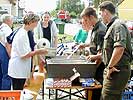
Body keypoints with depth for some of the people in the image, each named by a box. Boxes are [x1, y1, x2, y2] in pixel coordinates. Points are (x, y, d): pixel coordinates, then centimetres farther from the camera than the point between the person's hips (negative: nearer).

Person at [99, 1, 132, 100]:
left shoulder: (118, 25, -16)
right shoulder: (112, 26, 18)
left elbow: (119, 48, -30)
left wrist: (110, 66, -23)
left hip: (117, 72, -10)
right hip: (114, 71, 10)